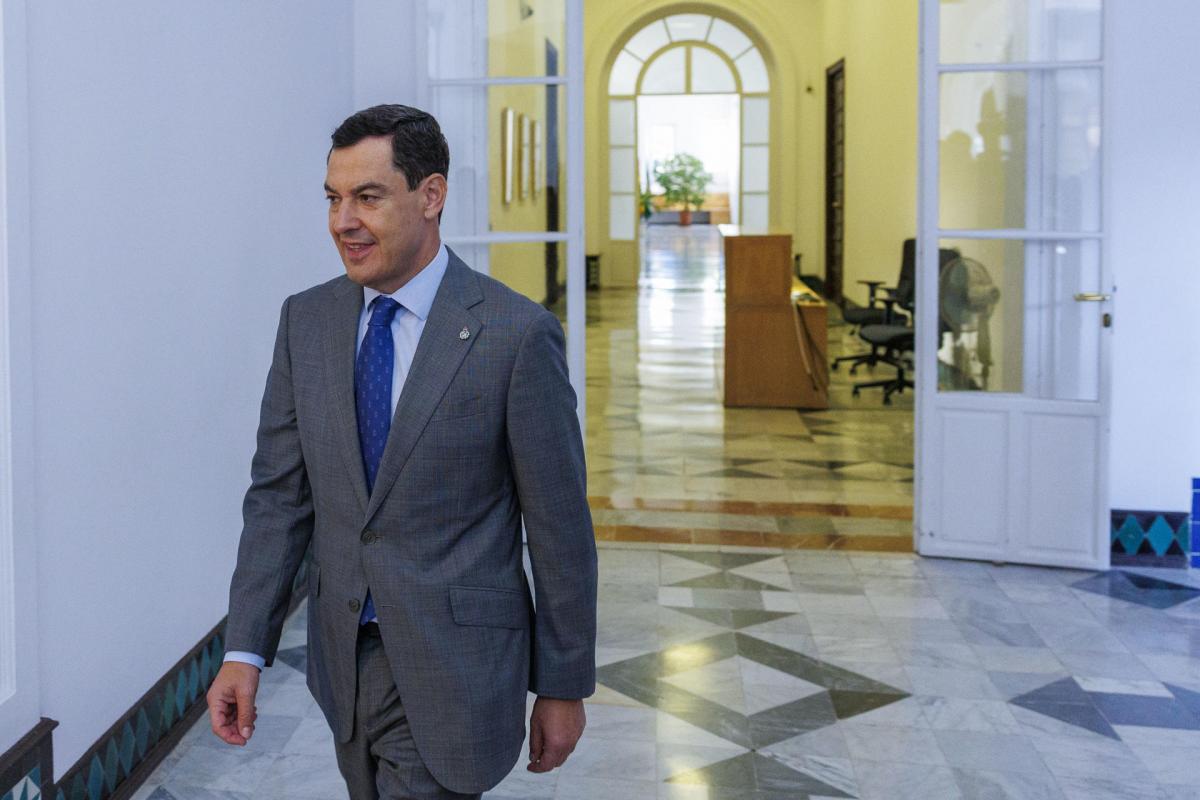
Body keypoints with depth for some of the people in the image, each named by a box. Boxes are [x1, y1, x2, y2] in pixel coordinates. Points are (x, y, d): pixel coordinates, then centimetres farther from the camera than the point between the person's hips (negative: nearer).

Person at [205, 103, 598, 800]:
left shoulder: (516, 333, -13)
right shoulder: (306, 320, 2)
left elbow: (559, 525, -8)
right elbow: (279, 494, 5)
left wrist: (565, 687, -3)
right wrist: (245, 649, -2)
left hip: (453, 675, -5)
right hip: (345, 660, 5)